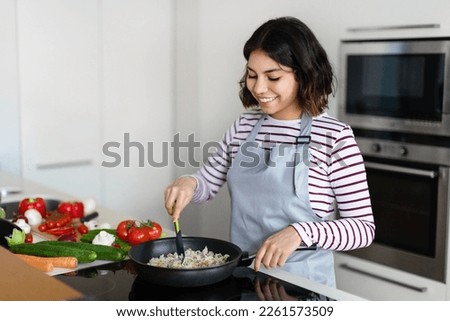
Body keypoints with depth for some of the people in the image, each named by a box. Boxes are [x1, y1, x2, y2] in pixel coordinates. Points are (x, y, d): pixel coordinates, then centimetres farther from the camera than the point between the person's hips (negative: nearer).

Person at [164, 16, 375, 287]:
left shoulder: (334, 137, -14)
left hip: (301, 282, -4)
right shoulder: (244, 126, 1)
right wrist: (189, 183, -10)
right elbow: (209, 182, 12)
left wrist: (300, 232, -27)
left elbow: (364, 227, -13)